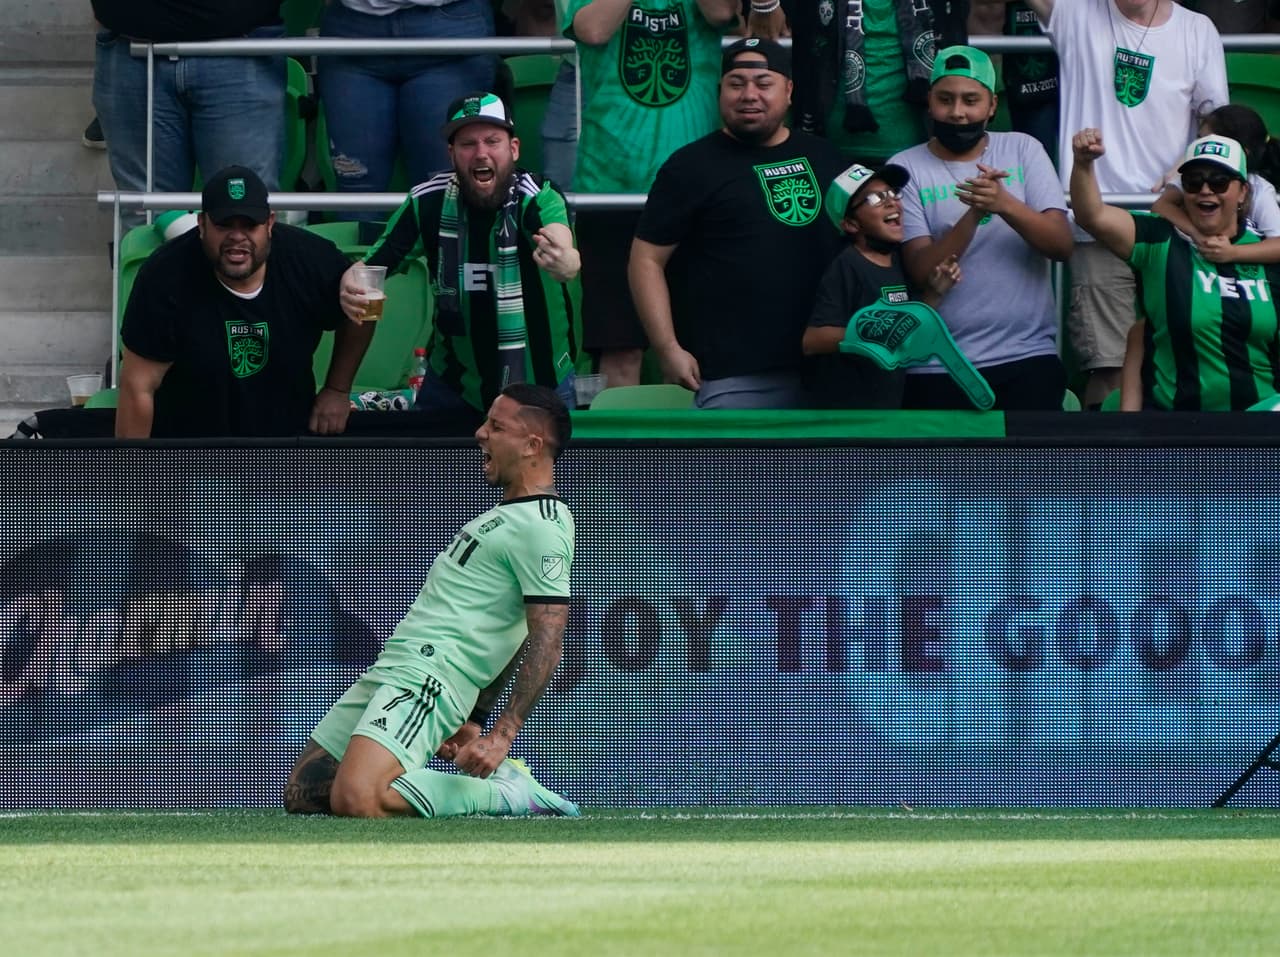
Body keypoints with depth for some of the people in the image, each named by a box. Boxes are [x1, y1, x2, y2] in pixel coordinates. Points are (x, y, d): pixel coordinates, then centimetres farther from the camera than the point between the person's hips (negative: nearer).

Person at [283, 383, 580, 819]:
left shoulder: (540, 527, -11)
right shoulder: (512, 514, 22)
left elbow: (546, 643, -19)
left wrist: (500, 738, -24)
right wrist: (472, 721, 17)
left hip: (429, 676, -11)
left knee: (356, 801, -29)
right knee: (303, 796, 8)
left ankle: (505, 792, -12)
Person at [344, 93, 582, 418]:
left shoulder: (539, 199, -23)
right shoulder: (429, 202, -12)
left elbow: (560, 243, -44)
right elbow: (373, 263, -7)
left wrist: (566, 263, -69)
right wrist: (351, 283, -32)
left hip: (541, 387, -2)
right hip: (453, 388, 2)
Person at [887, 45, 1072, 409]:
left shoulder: (1022, 150, 6)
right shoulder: (906, 168, 1)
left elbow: (1062, 244, -4)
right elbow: (921, 270, -10)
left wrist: (1006, 204, -22)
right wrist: (974, 214, -25)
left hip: (1029, 355, 1)